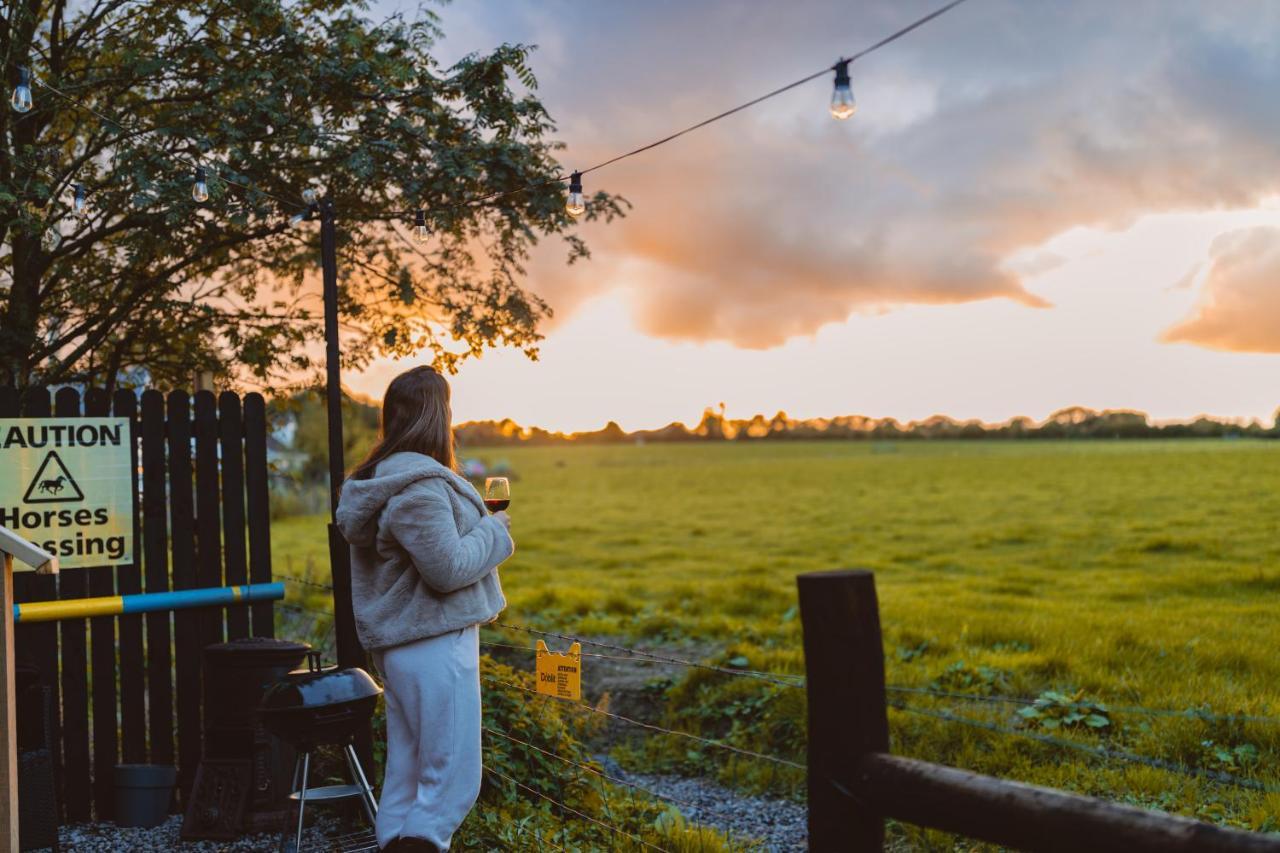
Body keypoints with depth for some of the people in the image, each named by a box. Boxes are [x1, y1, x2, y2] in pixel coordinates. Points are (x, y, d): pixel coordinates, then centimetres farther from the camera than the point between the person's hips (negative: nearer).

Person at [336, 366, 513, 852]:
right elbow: (447, 567, -21)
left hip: (400, 644, 10)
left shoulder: (381, 477, 13)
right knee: (453, 783, -4)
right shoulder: (417, 483, -19)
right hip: (435, 647, -10)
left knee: (405, 777, 15)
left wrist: (479, 522, 16)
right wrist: (495, 532, -6)